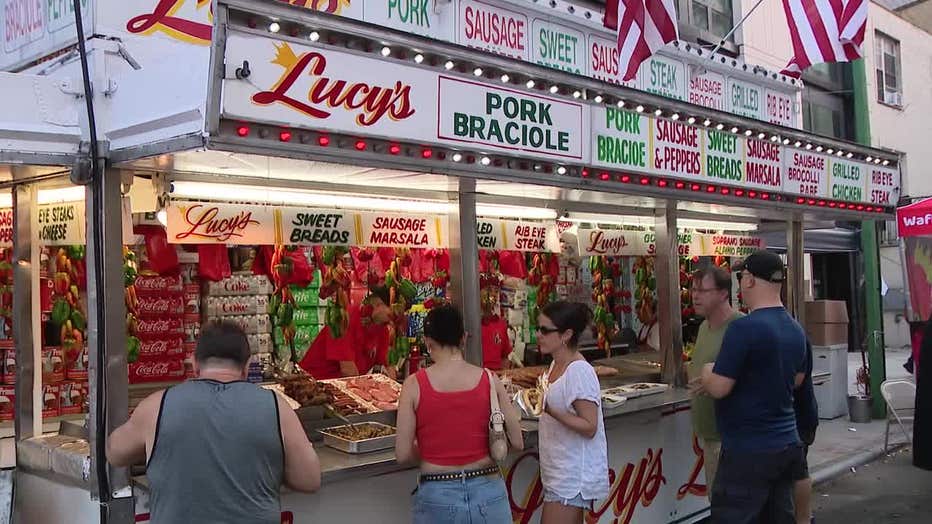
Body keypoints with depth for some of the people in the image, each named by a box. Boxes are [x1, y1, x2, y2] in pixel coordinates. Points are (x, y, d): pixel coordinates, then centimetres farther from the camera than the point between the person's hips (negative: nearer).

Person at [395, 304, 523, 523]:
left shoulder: (415, 385, -8)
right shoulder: (489, 380, -5)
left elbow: (402, 454, -6)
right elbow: (517, 442, -1)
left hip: (437, 496, -1)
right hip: (487, 491, 1)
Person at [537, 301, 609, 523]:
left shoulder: (580, 372, -19)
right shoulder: (556, 365, 9)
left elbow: (589, 427, -21)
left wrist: (551, 411, -28)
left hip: (572, 477, -9)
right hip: (559, 472, 9)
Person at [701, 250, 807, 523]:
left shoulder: (745, 328, -19)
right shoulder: (795, 329, 8)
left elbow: (719, 388, -18)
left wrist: (707, 373, 1)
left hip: (749, 450, -8)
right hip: (788, 444, 9)